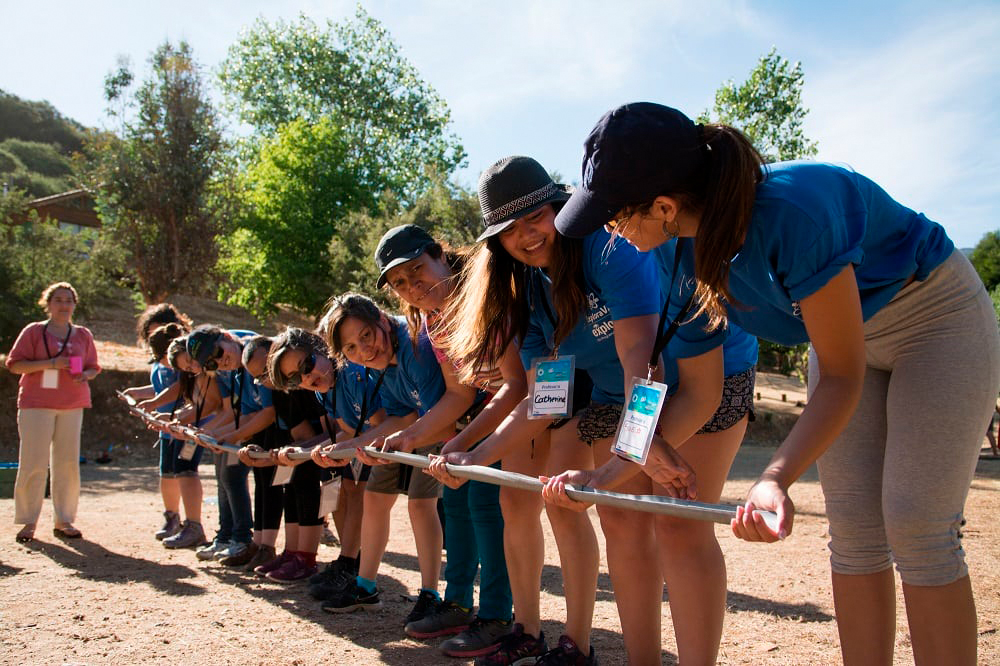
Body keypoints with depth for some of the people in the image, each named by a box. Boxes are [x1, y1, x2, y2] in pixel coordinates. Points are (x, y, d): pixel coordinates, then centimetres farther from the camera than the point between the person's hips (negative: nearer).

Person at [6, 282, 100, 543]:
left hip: (72, 405, 3)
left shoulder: (83, 335, 12)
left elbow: (93, 367, 17)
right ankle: (28, 521, 6)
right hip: (36, 404, -3)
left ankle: (64, 521, 12)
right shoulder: (33, 331, 3)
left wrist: (84, 375, -7)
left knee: (68, 463, 3)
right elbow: (14, 364, -2)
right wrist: (48, 364, -15)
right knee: (34, 463, -3)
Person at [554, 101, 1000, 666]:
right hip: (849, 329, 7)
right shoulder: (705, 224, -16)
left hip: (938, 316, -6)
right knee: (854, 531, 1)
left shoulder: (793, 215, -39)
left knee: (915, 527, -13)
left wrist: (777, 478, -40)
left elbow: (841, 377, -29)